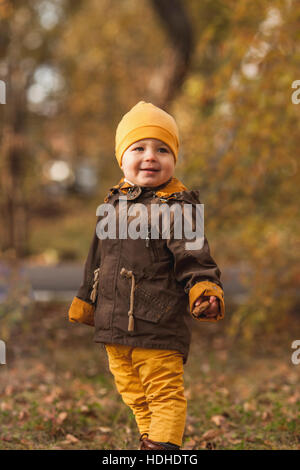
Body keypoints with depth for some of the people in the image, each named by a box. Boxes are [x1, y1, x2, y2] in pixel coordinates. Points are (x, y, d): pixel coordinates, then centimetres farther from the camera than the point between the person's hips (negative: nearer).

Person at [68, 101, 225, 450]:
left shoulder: (176, 207, -9)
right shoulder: (112, 204, 11)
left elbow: (194, 258, -14)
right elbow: (96, 262, 21)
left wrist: (205, 289, -32)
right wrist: (84, 303, 27)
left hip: (159, 328, -7)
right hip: (113, 329, 7)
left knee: (165, 395, -2)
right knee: (134, 394, 19)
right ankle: (149, 438, 33)